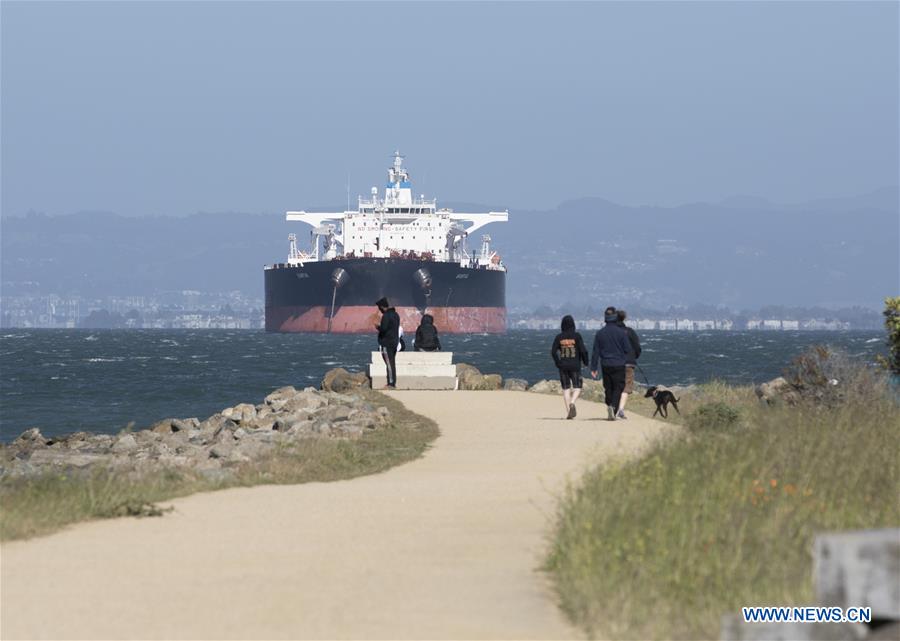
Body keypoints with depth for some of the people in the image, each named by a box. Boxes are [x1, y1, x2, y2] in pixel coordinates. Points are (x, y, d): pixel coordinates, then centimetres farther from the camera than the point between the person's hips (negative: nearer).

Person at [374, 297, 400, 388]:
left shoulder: (386, 316, -16)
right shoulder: (396, 314, 13)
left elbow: (383, 329, -23)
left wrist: (378, 327, -2)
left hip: (386, 342, -9)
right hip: (395, 342, 9)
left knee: (389, 363, -8)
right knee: (393, 363, 13)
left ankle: (391, 383, -10)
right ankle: (393, 382, 16)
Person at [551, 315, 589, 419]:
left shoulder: (559, 337, -1)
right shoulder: (576, 336, -7)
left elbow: (553, 352, -3)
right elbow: (583, 350, -10)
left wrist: (558, 363, 8)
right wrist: (585, 362, 6)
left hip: (563, 366, 2)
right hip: (575, 366, -2)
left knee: (566, 388, 9)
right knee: (577, 387, 6)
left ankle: (568, 412, 6)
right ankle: (572, 403, -24)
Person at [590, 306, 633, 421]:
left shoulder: (600, 333, 1)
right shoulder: (621, 332, -8)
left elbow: (595, 352, 3)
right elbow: (628, 349, -5)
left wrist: (593, 368, 7)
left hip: (605, 366, 3)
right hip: (619, 365, -3)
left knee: (608, 389, 13)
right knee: (618, 388, -2)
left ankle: (610, 406, 15)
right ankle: (613, 407, -23)